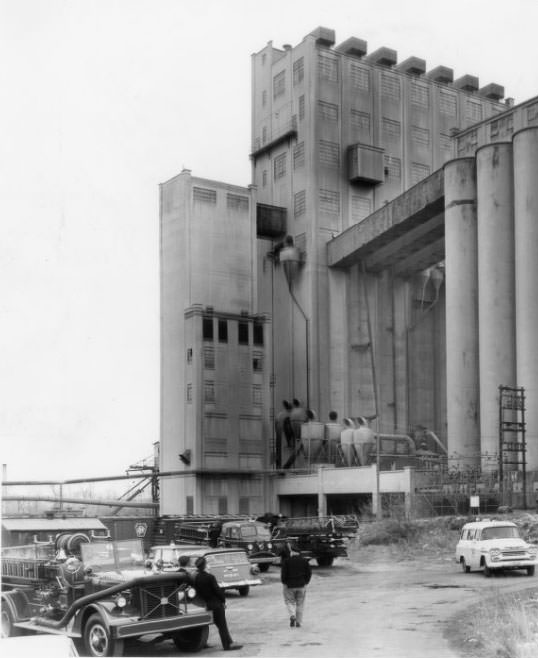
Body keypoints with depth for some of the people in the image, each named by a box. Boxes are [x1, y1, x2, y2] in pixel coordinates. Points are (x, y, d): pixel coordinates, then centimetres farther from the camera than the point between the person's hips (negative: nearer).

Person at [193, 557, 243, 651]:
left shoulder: (196, 578, 0)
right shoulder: (210, 577, -19)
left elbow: (198, 592, 4)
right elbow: (217, 590, -16)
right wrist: (223, 601, -4)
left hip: (207, 604, 6)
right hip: (216, 603, -6)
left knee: (221, 625, 14)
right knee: (222, 625, 2)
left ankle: (229, 643, 20)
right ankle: (228, 645, 5)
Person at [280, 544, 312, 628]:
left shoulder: (286, 561, -8)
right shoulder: (304, 561, 2)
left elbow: (283, 572, -10)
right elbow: (309, 572, 4)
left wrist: (284, 582, 1)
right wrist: (306, 582, 11)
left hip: (289, 585, -2)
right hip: (301, 585, 3)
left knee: (290, 601, 11)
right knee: (300, 603, 11)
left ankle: (292, 615, -14)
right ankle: (298, 622, 10)